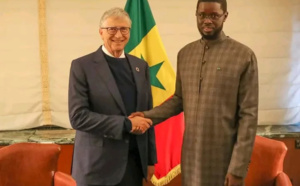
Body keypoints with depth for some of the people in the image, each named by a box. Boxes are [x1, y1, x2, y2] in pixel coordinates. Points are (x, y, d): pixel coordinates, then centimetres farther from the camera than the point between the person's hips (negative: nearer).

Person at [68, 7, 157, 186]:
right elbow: (78, 116, -13)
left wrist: (151, 159, 10)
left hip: (134, 162, 4)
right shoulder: (82, 66, -5)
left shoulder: (140, 66, 9)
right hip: (98, 165, -4)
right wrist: (126, 124, -17)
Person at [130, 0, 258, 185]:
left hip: (224, 156, -4)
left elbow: (248, 115, -10)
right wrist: (148, 116, -1)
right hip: (191, 154, 4)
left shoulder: (244, 56, -9)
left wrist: (238, 168, -13)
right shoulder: (184, 54, 6)